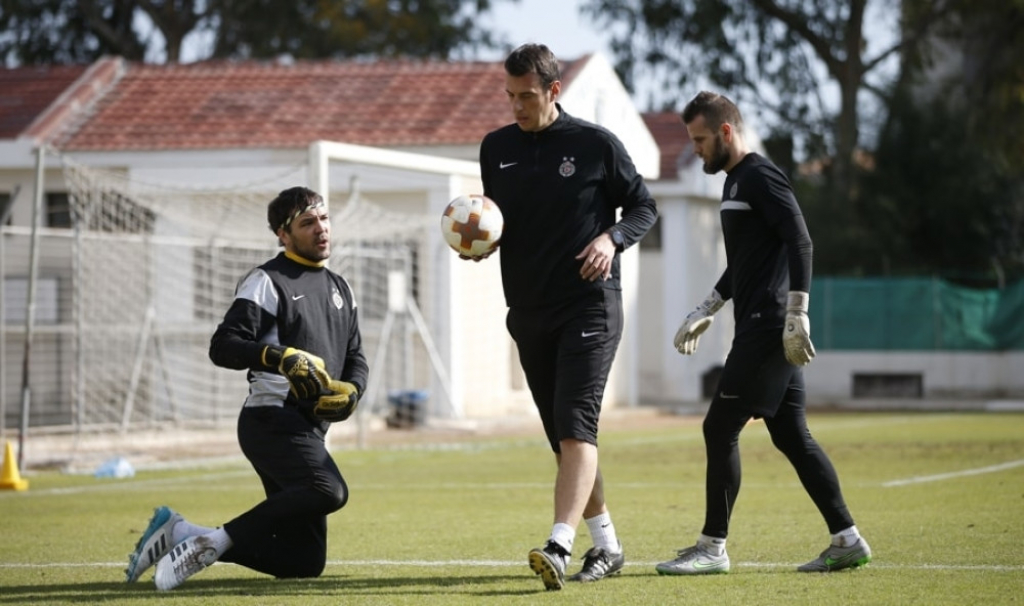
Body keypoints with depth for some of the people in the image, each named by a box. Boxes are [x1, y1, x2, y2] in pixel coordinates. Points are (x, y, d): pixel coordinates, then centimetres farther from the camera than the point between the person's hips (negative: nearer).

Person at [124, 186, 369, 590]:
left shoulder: (340, 288, 21)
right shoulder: (267, 282, -4)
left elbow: (355, 358, 22)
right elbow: (223, 347, -14)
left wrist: (351, 392, 0)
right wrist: (283, 357, -28)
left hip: (307, 430, 8)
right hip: (272, 419, -8)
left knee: (305, 562, 5)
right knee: (329, 491, -35)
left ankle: (180, 534, 12)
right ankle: (214, 542, -25)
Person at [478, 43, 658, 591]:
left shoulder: (596, 144, -4)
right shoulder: (497, 148, 9)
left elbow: (644, 206, 5)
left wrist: (612, 238, -15)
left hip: (590, 306, -6)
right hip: (528, 312, 6)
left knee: (575, 427, -18)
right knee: (564, 437, 10)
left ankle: (560, 547, -29)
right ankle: (606, 546, 21)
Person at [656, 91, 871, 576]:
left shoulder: (760, 176, -10)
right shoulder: (737, 181, 21)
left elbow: (800, 242, -19)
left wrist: (796, 314, -24)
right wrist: (707, 311, 29)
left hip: (767, 329, -10)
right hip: (760, 331, 10)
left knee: (720, 428, -7)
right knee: (791, 436, 8)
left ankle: (712, 547, -1)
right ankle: (847, 540, 9)